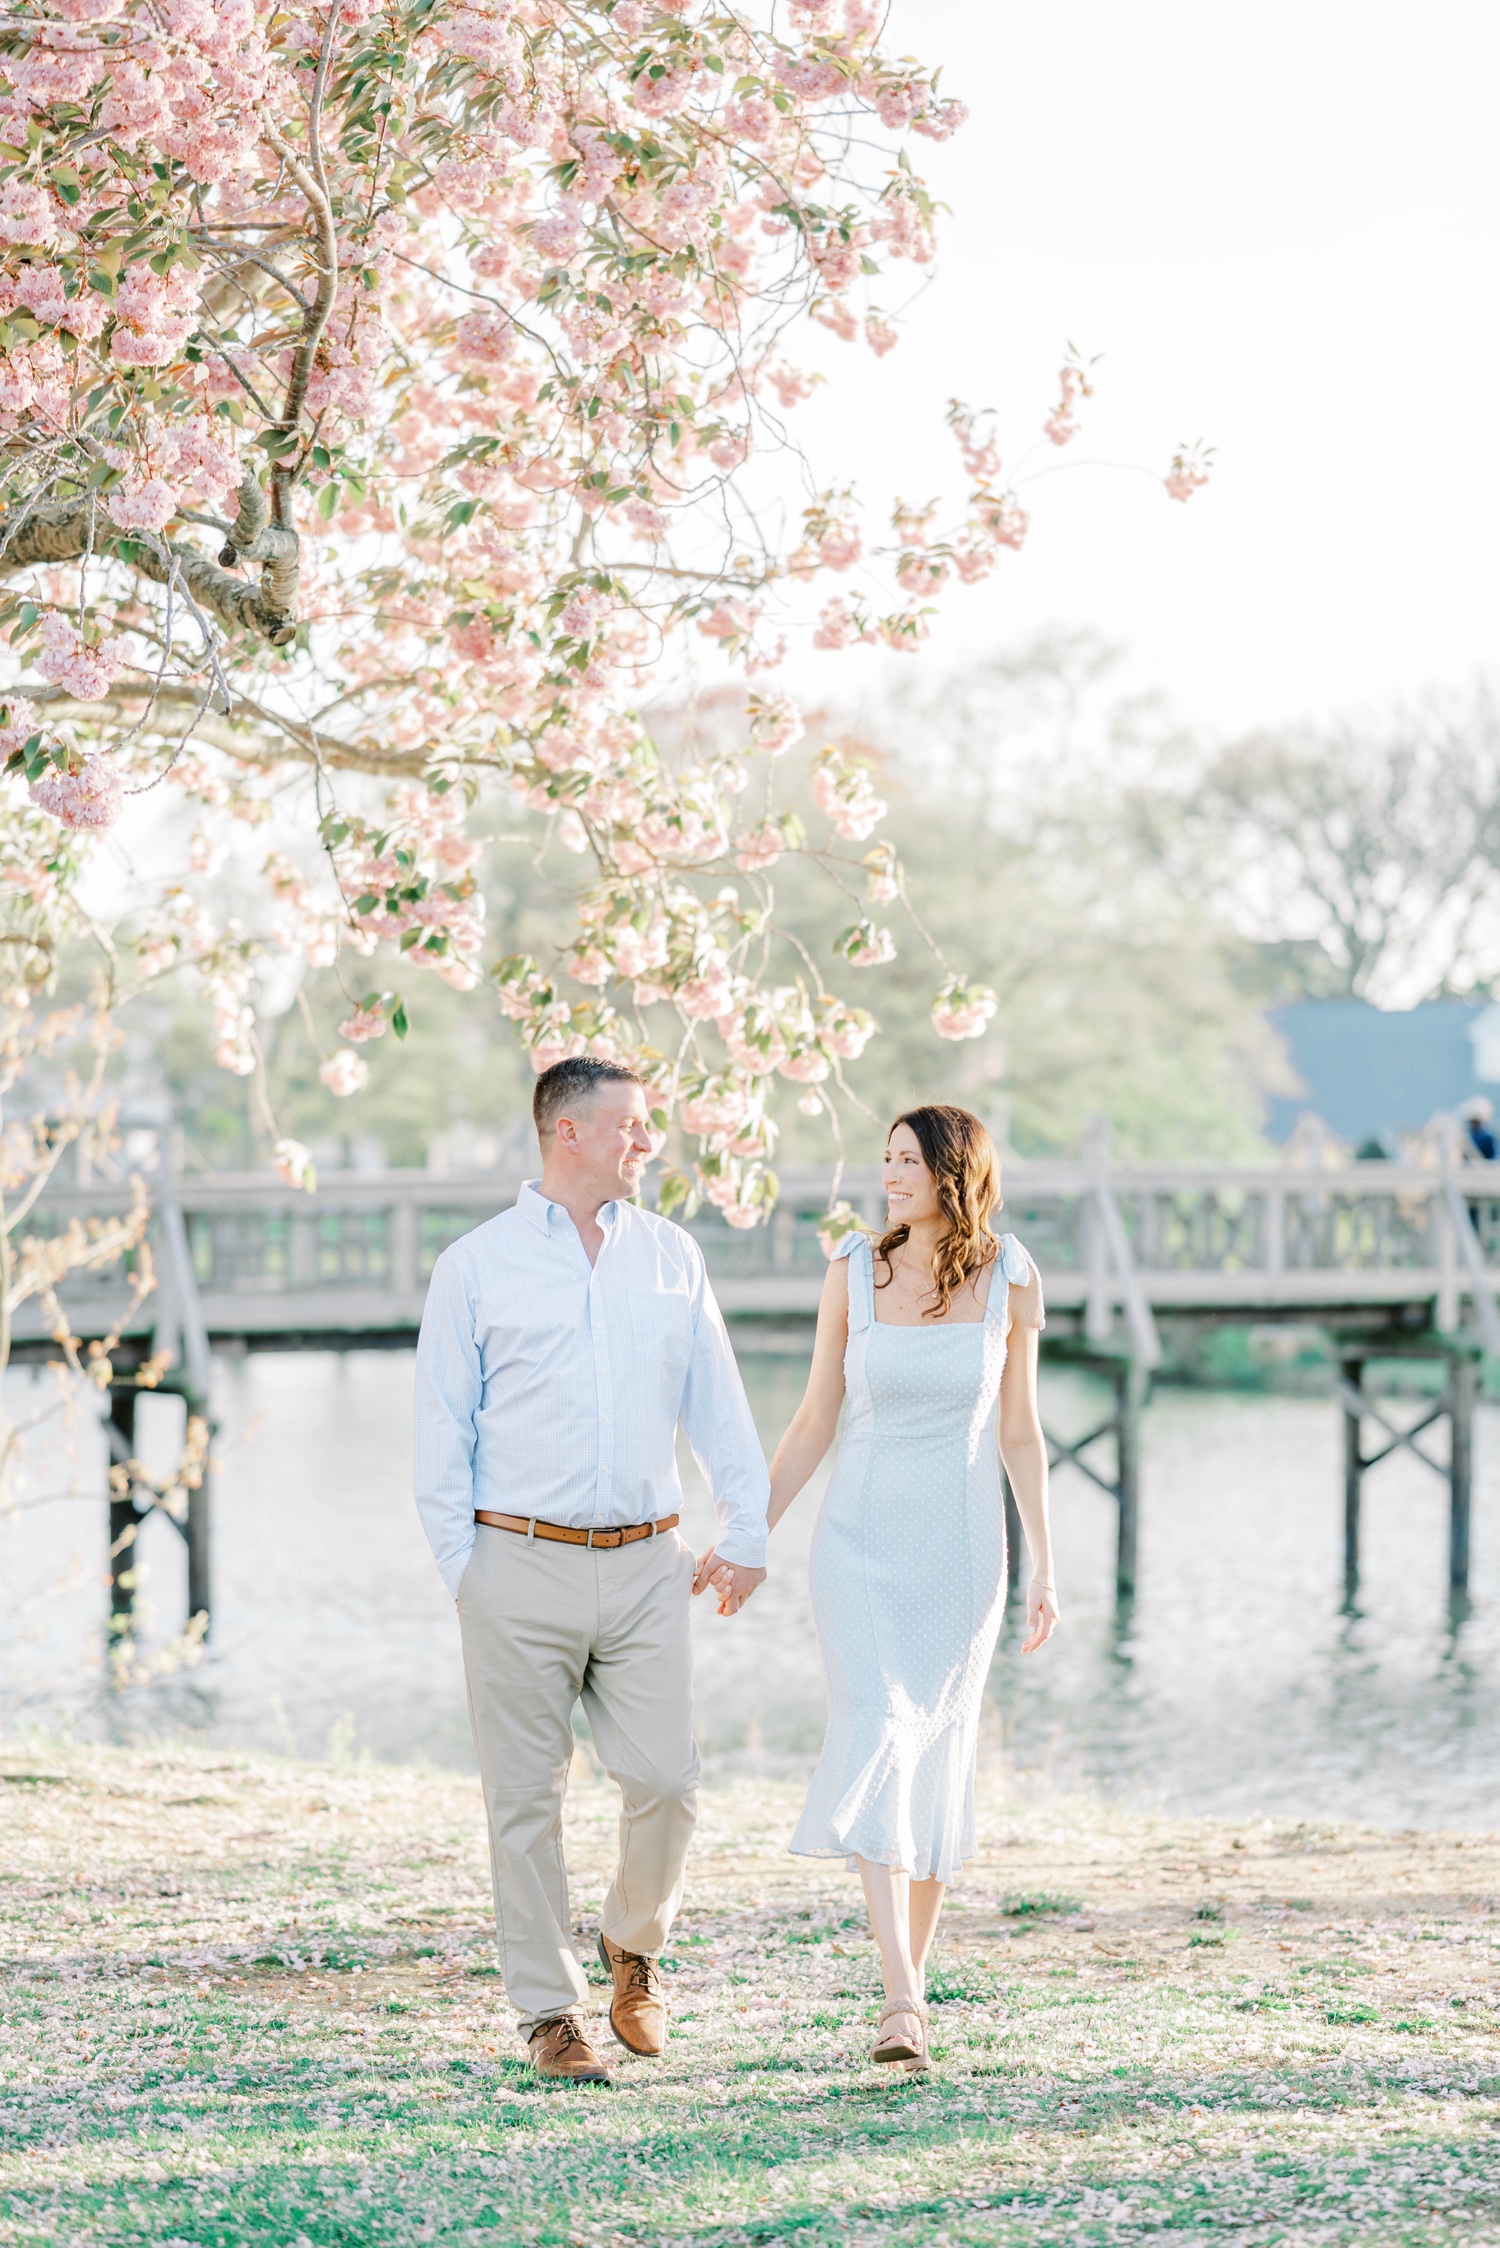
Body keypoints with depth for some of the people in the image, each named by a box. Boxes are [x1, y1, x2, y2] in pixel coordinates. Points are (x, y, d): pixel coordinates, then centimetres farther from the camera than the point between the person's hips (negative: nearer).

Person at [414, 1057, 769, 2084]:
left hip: (645, 1565, 2)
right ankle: (551, 2010, 11)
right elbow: (443, 1432, 4)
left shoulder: (670, 1254, 11)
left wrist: (749, 1530, 8)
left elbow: (717, 1402, 14)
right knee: (528, 1798, 1)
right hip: (523, 1567, -2)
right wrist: (461, 1570, -2)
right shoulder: (477, 1266, 2)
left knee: (666, 1777, -5)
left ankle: (635, 1942, 23)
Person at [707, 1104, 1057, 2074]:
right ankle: (902, 2003, -22)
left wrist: (1046, 1569, 0)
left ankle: (913, 1975, 24)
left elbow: (1019, 1430, 4)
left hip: (962, 1547, 1)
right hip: (862, 1540, -1)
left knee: (936, 1762, 7)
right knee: (877, 1740, -16)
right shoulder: (855, 1270, -3)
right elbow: (814, 1422, 4)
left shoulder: (1010, 1278, -2)